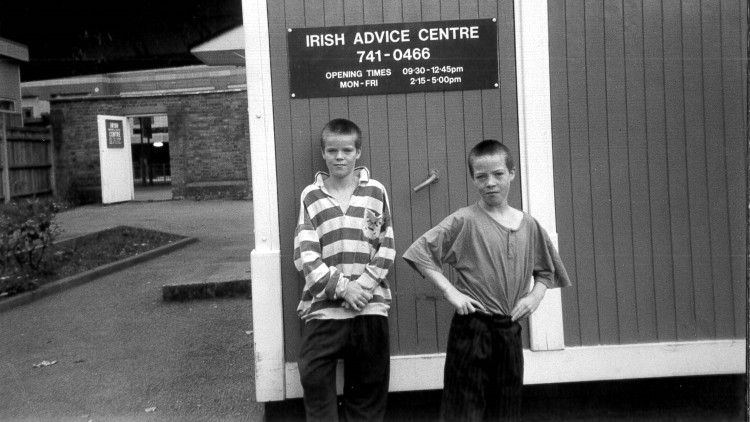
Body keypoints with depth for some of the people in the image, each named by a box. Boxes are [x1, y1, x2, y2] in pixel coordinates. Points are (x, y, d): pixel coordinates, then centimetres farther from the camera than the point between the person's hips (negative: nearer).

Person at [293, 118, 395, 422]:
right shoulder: (310, 196, 4)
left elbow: (387, 247, 3)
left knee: (368, 386, 9)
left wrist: (366, 282, -12)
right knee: (314, 380, -4)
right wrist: (341, 286, -14)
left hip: (370, 305, 1)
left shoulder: (376, 191, 6)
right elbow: (304, 254, -4)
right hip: (323, 306, 0)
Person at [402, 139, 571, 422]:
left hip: (510, 329, 5)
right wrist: (450, 292, -16)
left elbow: (545, 271, 18)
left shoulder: (529, 225, 6)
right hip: (472, 327, -5)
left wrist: (535, 295, 0)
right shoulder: (464, 221, -9)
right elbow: (420, 252, -12)